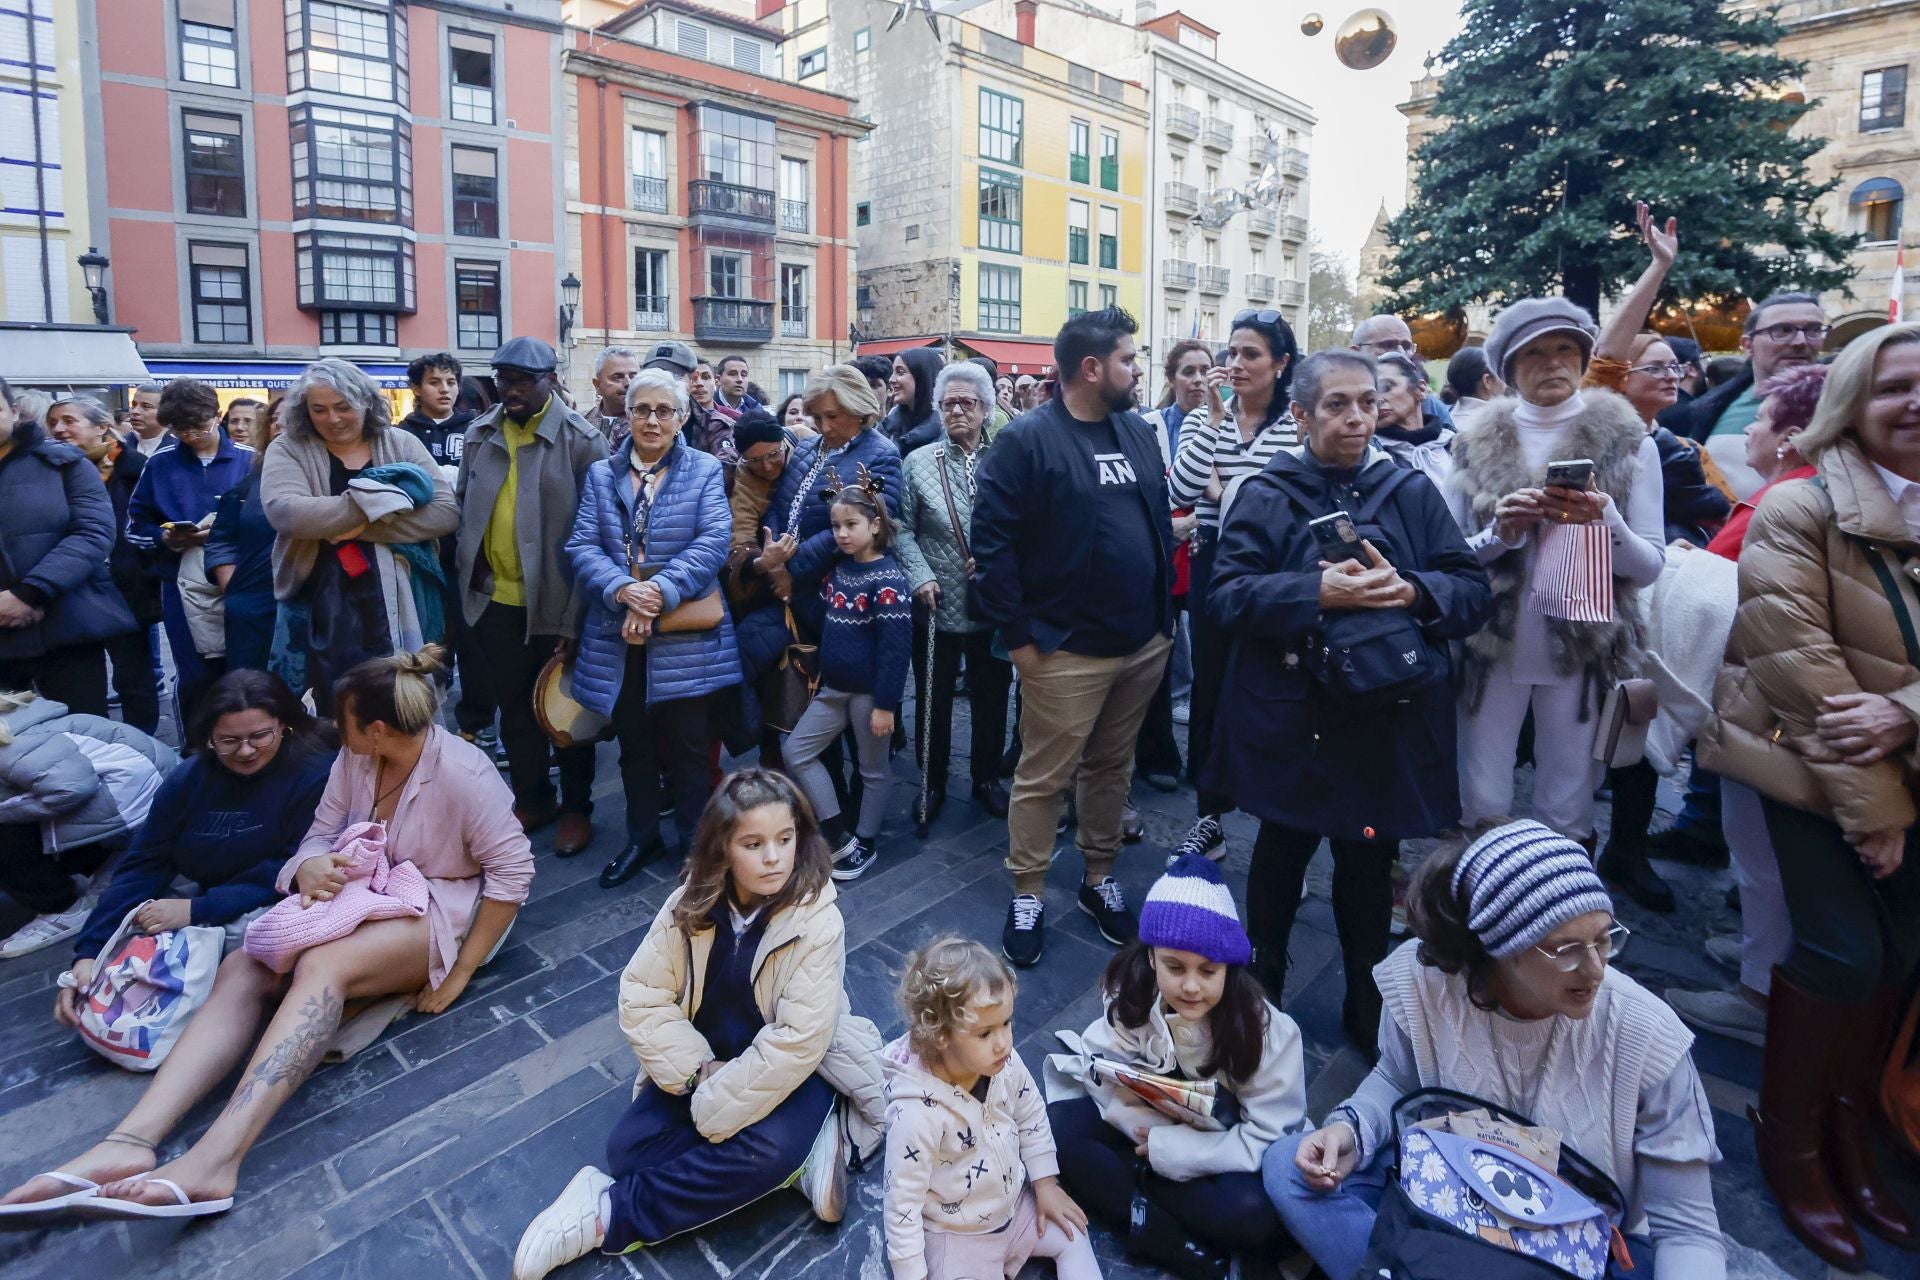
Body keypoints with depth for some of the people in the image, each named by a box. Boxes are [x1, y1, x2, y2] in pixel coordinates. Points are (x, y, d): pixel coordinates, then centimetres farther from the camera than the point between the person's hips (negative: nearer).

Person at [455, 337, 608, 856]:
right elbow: (463, 505, 15)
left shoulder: (581, 440, -11)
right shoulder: (480, 434, 5)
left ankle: (576, 806, 26)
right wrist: (469, 567, 3)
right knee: (514, 707, 16)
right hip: (494, 599, 5)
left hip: (554, 600, -5)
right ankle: (532, 798, 33)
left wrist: (575, 617, -15)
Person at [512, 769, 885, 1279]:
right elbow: (641, 995, -10)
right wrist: (697, 1069, -20)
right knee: (628, 1149, -15)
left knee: (764, 1151, -33)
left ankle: (608, 1217, -14)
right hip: (704, 1061, 5)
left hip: (792, 1071, -4)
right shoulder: (692, 904, -13)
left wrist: (715, 1108, -23)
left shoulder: (817, 921, -26)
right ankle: (795, 1156, -9)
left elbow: (798, 1042, -28)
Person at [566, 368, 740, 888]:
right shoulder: (601, 474, 9)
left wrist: (660, 592, -22)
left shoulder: (705, 471, 1)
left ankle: (695, 844, 22)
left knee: (689, 746, 6)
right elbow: (582, 544, -1)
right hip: (618, 636, 3)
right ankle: (642, 837, 33)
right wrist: (623, 591, -19)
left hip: (687, 636, -3)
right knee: (634, 745, 16)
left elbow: (713, 541, -12)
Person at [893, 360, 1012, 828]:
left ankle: (986, 778, 32)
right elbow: (903, 529, -1)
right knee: (933, 698, 11)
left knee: (991, 697, 12)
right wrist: (920, 577, -12)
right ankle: (932, 783, 28)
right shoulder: (919, 462, 2)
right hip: (936, 605, 0)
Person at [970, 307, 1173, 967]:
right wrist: (1018, 635, -14)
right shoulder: (1027, 439, -11)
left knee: (1112, 768, 17)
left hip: (1144, 643, 6)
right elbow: (991, 539, -14)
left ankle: (1099, 878, 34)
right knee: (1044, 777, 4)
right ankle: (1027, 897, 21)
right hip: (1065, 648, -6)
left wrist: (1165, 613, 12)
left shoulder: (1138, 432, 10)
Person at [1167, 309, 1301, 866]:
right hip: (1214, 568, 3)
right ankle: (1208, 819, 24)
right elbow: (1179, 493, -13)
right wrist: (1216, 416, -15)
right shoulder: (1201, 423, 3)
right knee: (1210, 690, 10)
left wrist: (1226, 492, -10)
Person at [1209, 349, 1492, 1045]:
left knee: (1370, 866, 12)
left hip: (1388, 720, 2)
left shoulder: (1412, 491, 5)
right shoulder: (1267, 494, -2)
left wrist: (1412, 591, -21)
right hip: (1290, 717, -1)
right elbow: (1228, 595, -13)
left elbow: (1472, 590, -1)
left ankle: (1368, 1008, 33)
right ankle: (1262, 989, 37)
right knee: (1282, 854, 15)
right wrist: (1317, 592, -25)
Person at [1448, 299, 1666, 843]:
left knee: (1567, 815, 7)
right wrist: (1500, 533, -15)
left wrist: (1605, 520, -19)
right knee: (1481, 808, 4)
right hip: (1491, 647, 0)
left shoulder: (1628, 441, 3)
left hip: (1586, 649, 0)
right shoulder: (1477, 442, 4)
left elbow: (1650, 565, 0)